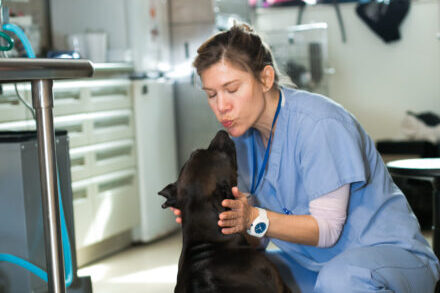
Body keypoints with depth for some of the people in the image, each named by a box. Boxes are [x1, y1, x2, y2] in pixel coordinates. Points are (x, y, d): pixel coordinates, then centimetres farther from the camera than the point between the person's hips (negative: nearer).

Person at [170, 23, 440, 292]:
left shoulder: (319, 123, -23)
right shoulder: (243, 131, 0)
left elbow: (327, 228, -22)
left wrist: (255, 219, -34)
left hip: (385, 250, -7)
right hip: (311, 264, 7)